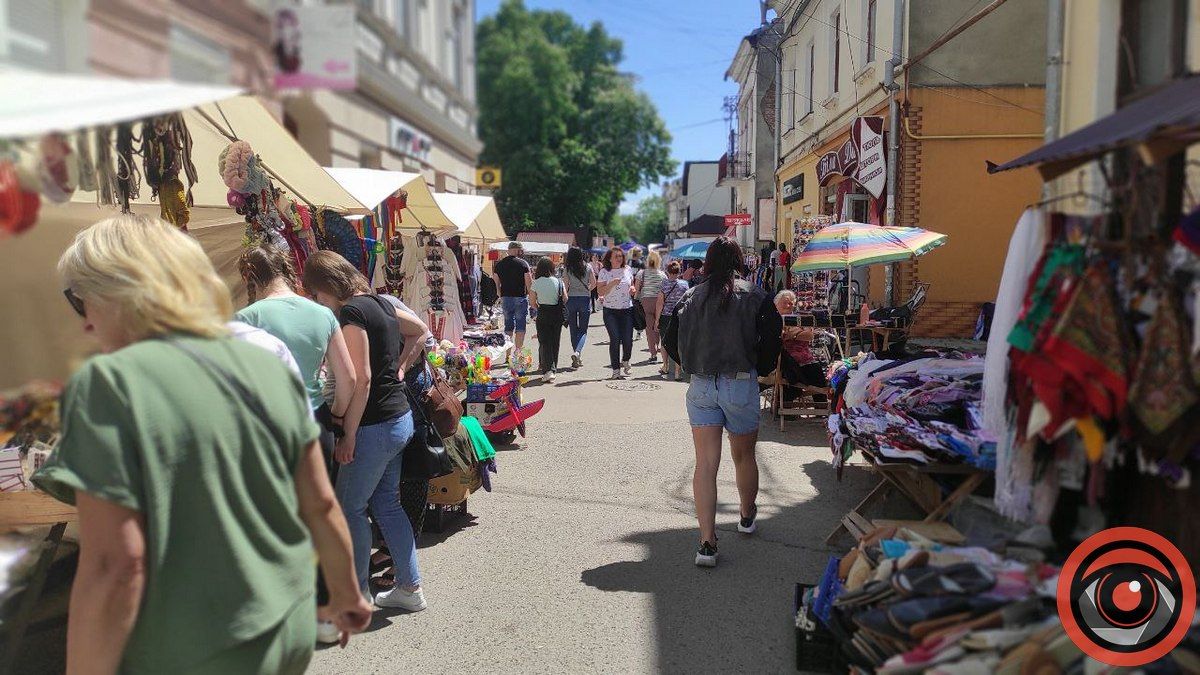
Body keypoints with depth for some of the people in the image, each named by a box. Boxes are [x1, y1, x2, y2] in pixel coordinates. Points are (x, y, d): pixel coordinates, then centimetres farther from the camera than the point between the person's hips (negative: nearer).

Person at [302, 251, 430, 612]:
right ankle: (410, 587, 24)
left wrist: (348, 436, -16)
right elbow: (420, 331, 24)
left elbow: (360, 379, -21)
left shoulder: (351, 312, -17)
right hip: (401, 418, 9)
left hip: (375, 426, -9)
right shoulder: (380, 303, 9)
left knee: (351, 508, 6)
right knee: (387, 503, 17)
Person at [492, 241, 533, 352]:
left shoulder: (499, 264, 6)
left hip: (505, 297, 4)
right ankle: (518, 350, -3)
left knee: (508, 326, 12)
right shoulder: (523, 263, -7)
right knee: (520, 326, 2)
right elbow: (529, 282, -8)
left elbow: (496, 283, 10)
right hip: (520, 297, -4)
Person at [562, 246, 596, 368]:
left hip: (571, 299, 0)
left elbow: (565, 286, -7)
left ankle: (577, 358, 14)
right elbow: (594, 283, 2)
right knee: (583, 329, 6)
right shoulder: (588, 267, 1)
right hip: (585, 299, 0)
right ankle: (577, 352, -19)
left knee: (573, 329, 11)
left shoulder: (566, 269, -3)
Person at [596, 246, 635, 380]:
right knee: (615, 340, -6)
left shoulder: (628, 270, 10)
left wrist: (633, 289, 0)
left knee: (628, 339, -1)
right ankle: (616, 370, 3)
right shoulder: (604, 272, -2)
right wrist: (612, 284, -20)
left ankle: (625, 363, 28)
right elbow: (600, 292, -6)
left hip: (627, 310, 3)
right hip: (611, 311, -3)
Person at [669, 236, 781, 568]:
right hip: (741, 384, -1)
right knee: (744, 456, 20)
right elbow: (771, 338, -6)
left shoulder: (691, 296, 3)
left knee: (705, 464, 0)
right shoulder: (755, 295, -2)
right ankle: (747, 516, 42)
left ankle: (707, 542, -5)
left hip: (701, 386, 1)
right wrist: (760, 369, 10)